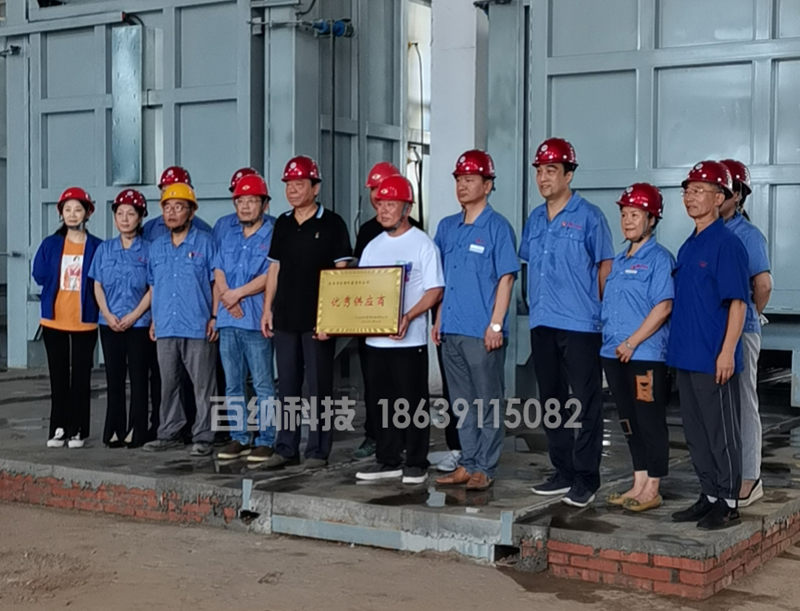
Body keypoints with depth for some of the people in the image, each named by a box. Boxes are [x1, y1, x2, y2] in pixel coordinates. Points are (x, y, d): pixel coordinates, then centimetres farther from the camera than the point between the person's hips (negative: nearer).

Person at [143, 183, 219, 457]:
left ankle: (203, 437, 3)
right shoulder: (157, 247, 14)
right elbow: (153, 286, 20)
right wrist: (154, 319, 14)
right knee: (168, 383, 11)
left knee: (203, 384, -2)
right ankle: (169, 433, 20)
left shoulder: (205, 242, -1)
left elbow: (217, 282, -2)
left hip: (198, 328, -5)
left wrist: (215, 316, -9)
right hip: (165, 328, 5)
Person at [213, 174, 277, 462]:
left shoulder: (272, 236, -3)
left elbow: (270, 276, -12)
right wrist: (228, 299, -8)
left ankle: (265, 440, 1)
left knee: (262, 384, -3)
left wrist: (237, 293, -9)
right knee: (232, 384, 10)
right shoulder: (229, 237, 17)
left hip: (255, 320, -7)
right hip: (227, 320, 7)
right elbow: (218, 274, 10)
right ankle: (239, 438, 18)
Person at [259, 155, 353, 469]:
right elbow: (274, 269, 16)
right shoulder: (282, 224, 12)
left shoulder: (332, 224, -4)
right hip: (285, 317, 5)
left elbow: (341, 272, -7)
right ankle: (286, 448, 17)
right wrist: (267, 309, 10)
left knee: (318, 385, 1)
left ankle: (318, 450, 9)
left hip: (317, 319, -5)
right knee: (287, 385, 9)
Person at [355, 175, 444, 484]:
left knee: (413, 401, 0)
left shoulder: (423, 244, -4)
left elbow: (435, 290, -10)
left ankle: (416, 463, 9)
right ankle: (387, 460, 21)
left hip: (409, 339, -6)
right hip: (375, 338, 6)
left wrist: (408, 317, -23)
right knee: (382, 401, 11)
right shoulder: (373, 247, 15)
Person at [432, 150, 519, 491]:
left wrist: (495, 324, -14)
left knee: (487, 402, 1)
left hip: (482, 332, -6)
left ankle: (484, 468, 7)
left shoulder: (497, 227, -5)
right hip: (451, 330, 7)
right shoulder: (447, 227, 13)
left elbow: (506, 278, -8)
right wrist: (439, 321, 13)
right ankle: (467, 464, 20)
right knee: (462, 401, 12)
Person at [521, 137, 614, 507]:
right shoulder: (535, 219, 13)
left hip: (579, 325, -7)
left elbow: (605, 266, -2)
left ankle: (586, 479, 2)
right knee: (551, 401, 12)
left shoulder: (588, 216, -5)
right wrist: (535, 303, 15)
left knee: (585, 403, -3)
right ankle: (563, 473, 22)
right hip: (542, 324, 7)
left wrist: (593, 306, -1)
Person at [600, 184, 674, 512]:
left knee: (650, 421, -1)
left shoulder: (659, 258, -7)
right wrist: (612, 342, 10)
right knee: (629, 421, 12)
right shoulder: (618, 261, 16)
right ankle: (638, 485, 21)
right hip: (614, 353, 8)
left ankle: (652, 490, 7)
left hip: (646, 354, -8)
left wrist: (632, 342, -16)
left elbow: (663, 307, -15)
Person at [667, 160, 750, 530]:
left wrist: (727, 351, -19)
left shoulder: (726, 243, -10)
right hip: (686, 356, 8)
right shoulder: (688, 246, 14)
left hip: (713, 358, -8)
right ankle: (709, 496, 24)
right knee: (695, 431, 14)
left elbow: (738, 302, -14)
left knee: (721, 431, 0)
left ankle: (728, 504, 9)